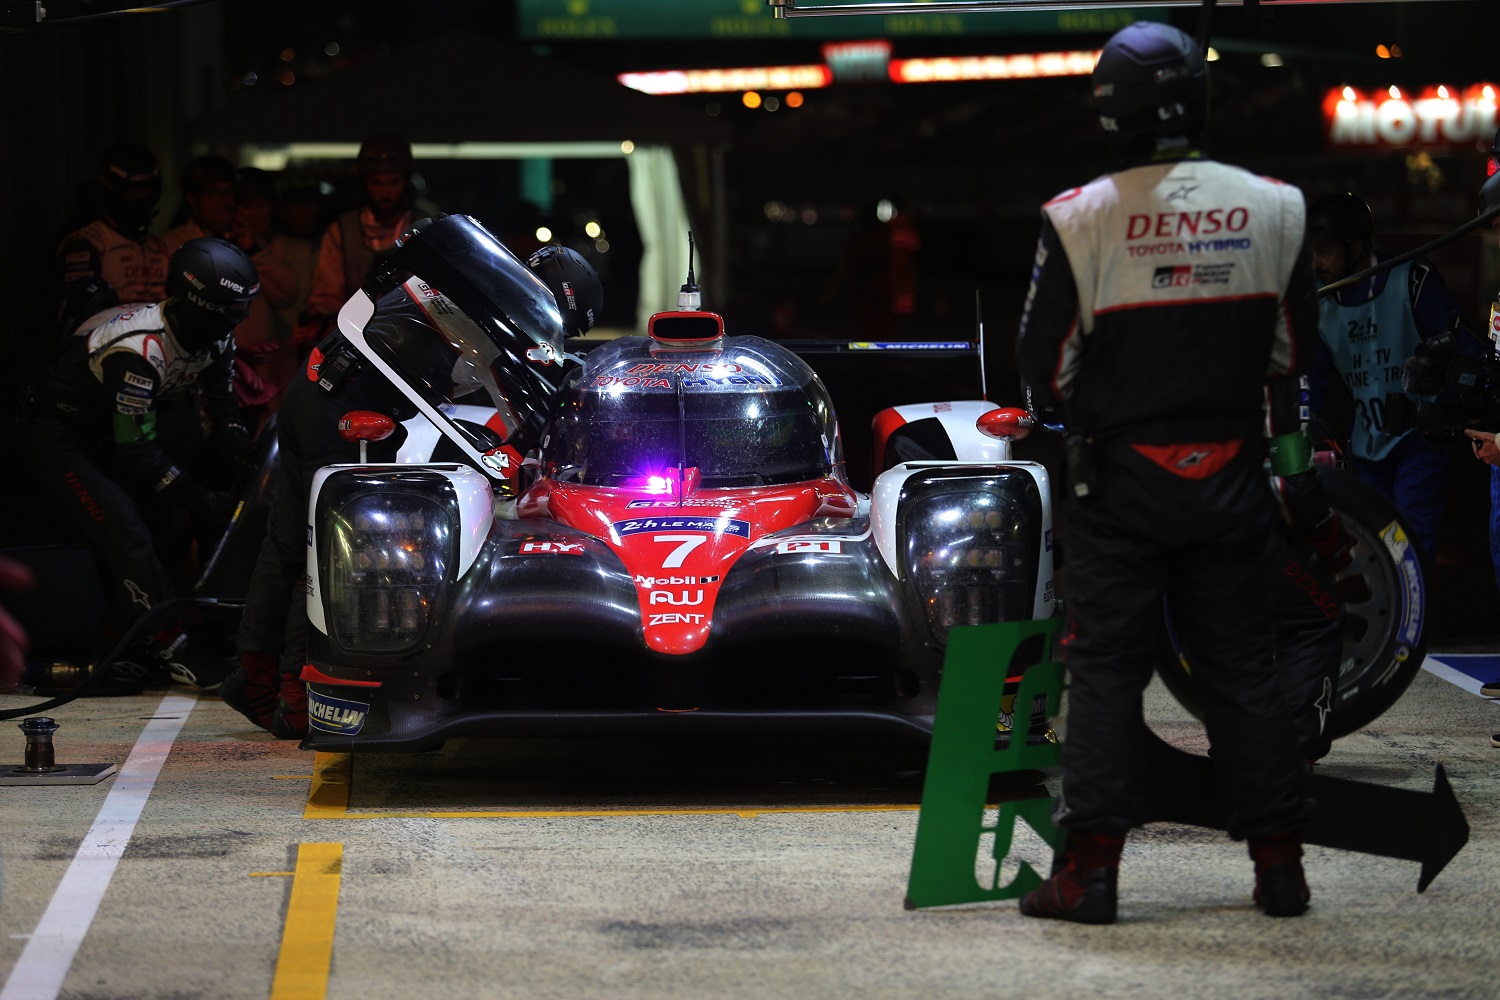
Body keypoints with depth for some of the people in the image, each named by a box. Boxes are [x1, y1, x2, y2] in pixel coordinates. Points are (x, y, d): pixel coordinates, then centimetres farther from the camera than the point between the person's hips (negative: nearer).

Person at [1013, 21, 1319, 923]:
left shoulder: (1080, 220, -11)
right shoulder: (1273, 208, -2)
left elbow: (1043, 366, -5)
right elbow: (1295, 347, 8)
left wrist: (1070, 410, 16)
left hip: (1119, 476, -2)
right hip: (1233, 469, 2)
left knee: (1106, 669, 3)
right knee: (1244, 669, 10)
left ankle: (1092, 868, 0)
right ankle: (1280, 863, 11)